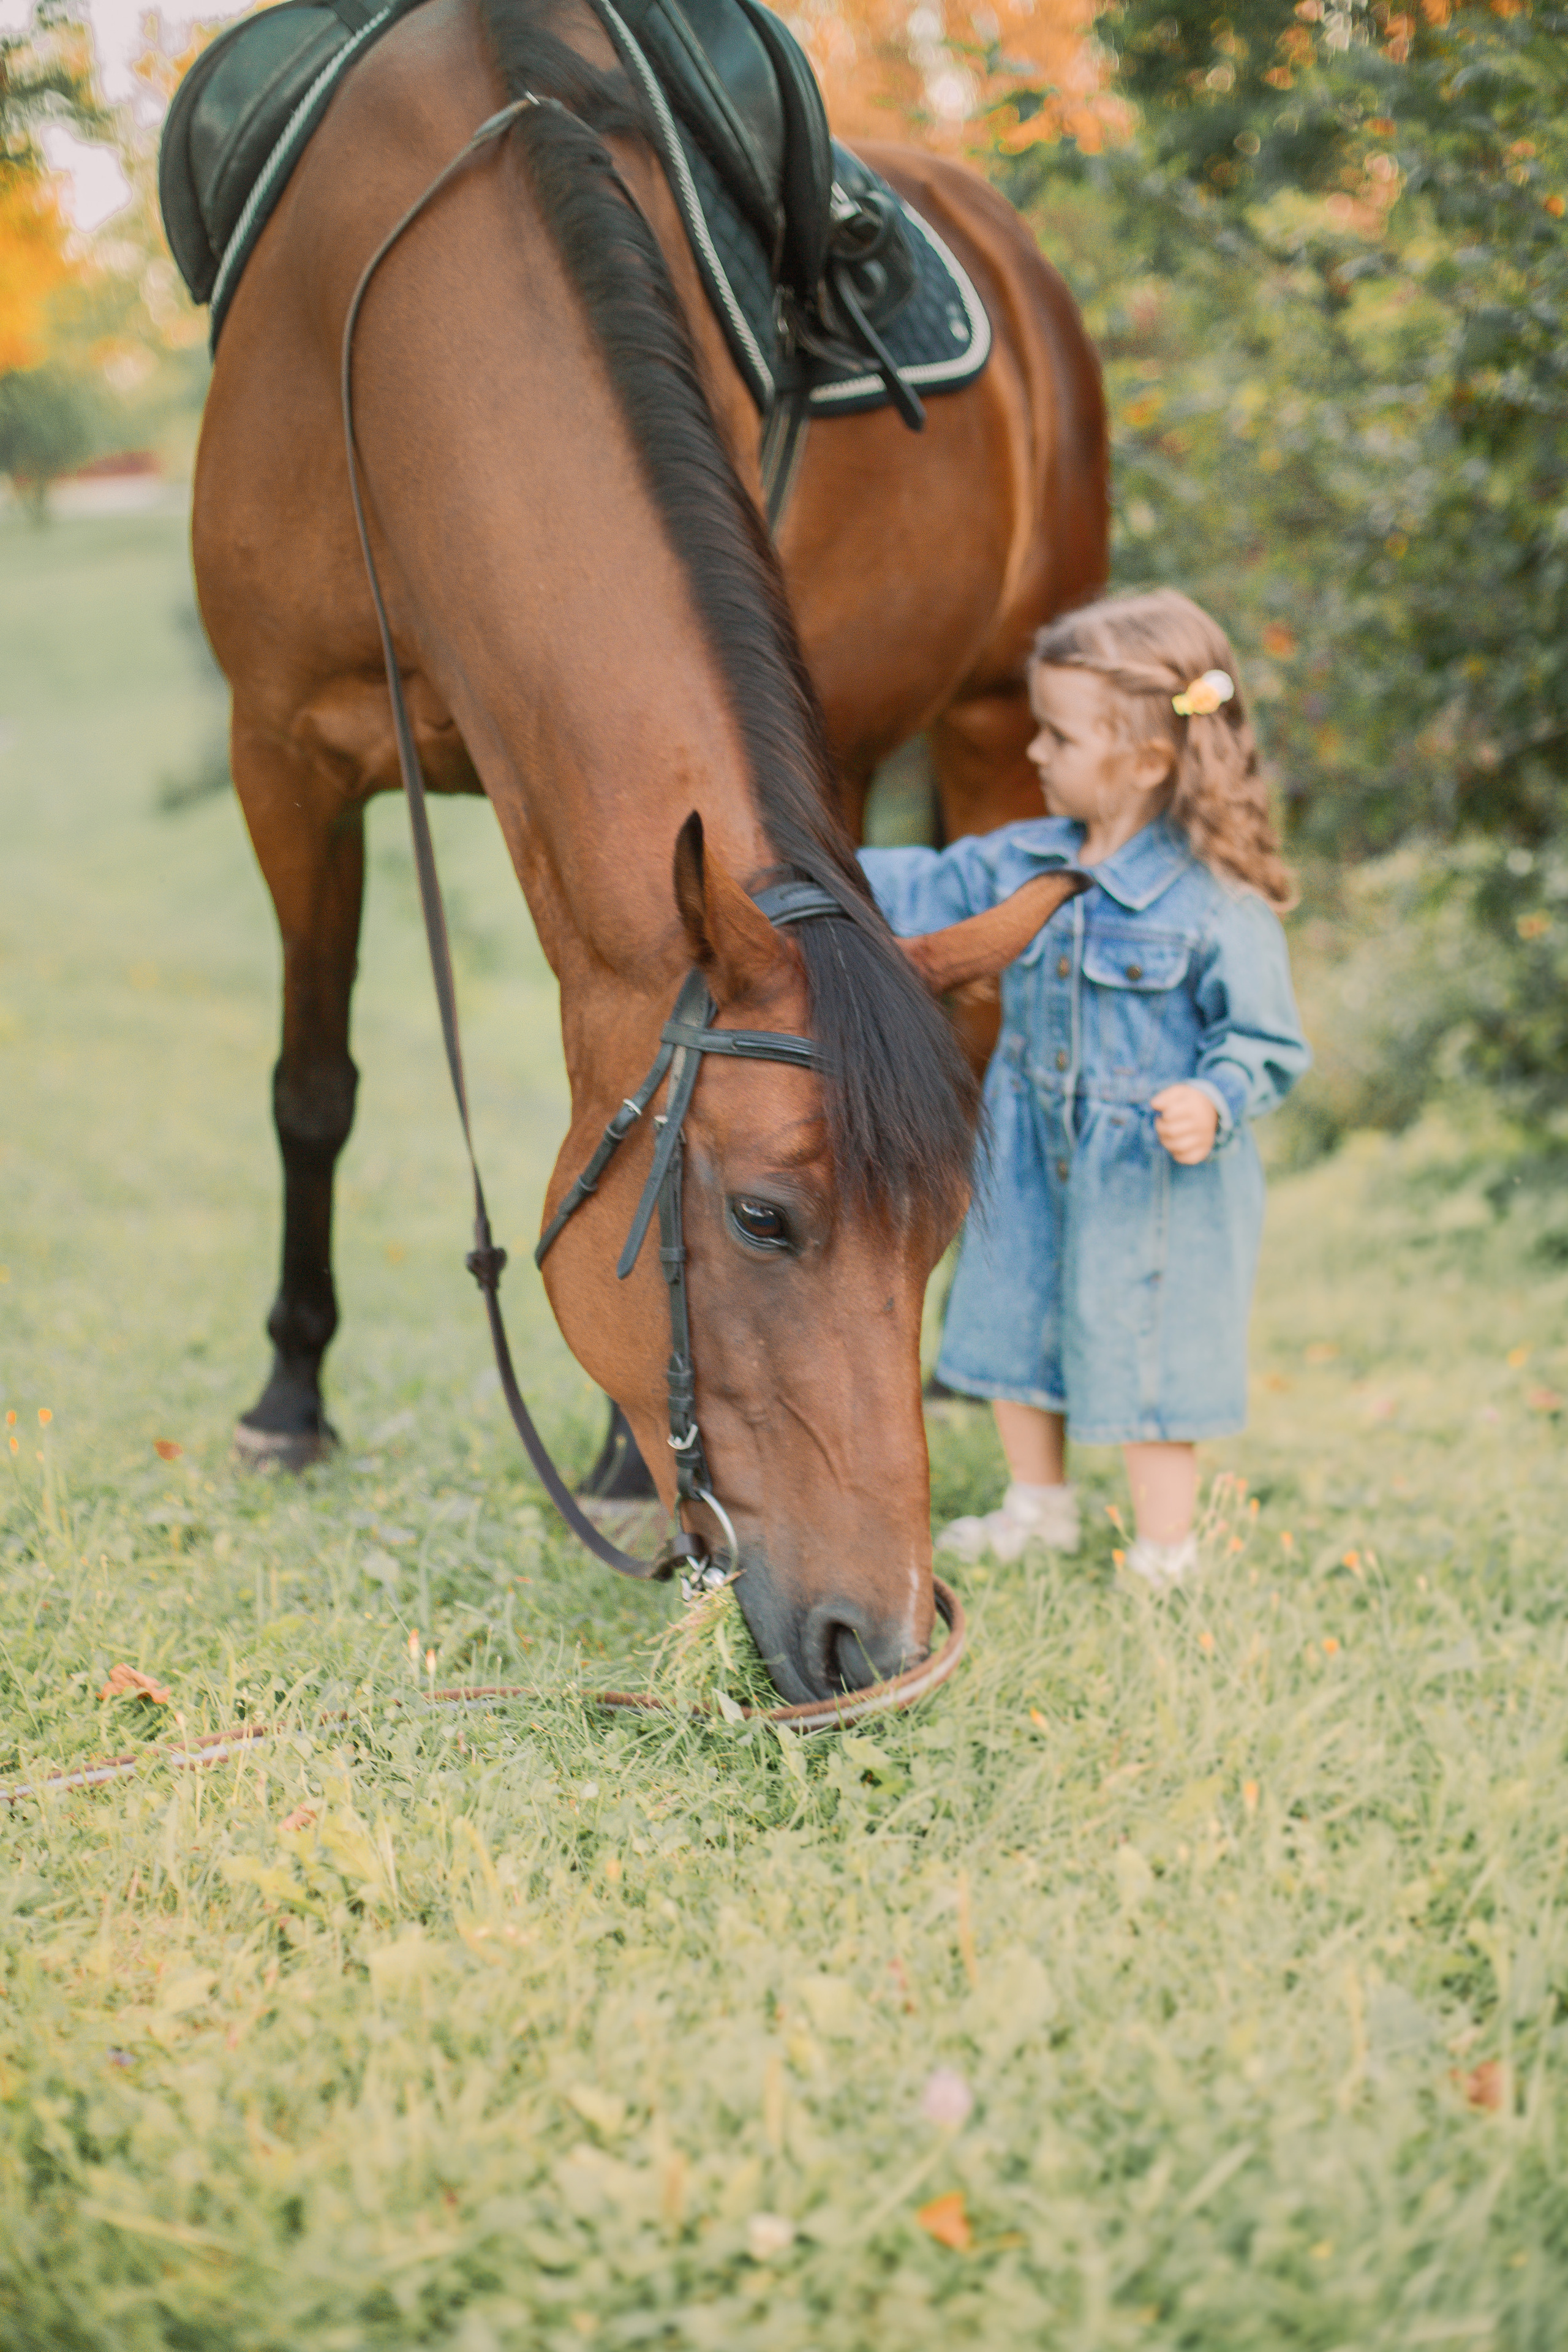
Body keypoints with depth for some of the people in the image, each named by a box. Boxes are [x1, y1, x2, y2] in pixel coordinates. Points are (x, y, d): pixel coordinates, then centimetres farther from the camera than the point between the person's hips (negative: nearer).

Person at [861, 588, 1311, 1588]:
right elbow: (922, 892, 10)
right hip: (1034, 1159, 7)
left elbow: (1267, 1042, -16)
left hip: (1156, 1179, -7)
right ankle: (1038, 1510, 44)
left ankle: (1167, 1561, 23)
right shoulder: (1024, 862, -2)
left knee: (1146, 1359, 4)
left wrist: (1213, 1103, -33)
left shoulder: (1218, 904, -21)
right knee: (1014, 1322, 21)